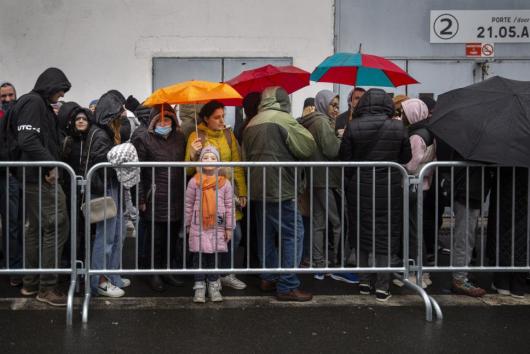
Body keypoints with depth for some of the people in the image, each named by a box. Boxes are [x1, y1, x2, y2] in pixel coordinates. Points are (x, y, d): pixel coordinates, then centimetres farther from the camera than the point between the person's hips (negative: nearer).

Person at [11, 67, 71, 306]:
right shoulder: (34, 102, -11)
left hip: (36, 178, 10)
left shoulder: (41, 104, 19)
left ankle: (30, 283, 22)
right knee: (57, 227, -8)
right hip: (42, 178, -10)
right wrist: (50, 165, -18)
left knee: (35, 229, 14)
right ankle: (47, 287, -3)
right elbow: (27, 140, -23)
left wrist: (50, 164, 8)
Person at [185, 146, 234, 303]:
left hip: (217, 225, 1)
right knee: (199, 255, 2)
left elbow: (229, 206, 5)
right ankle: (199, 286, 12)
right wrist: (187, 224, 7)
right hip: (198, 225, -1)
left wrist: (229, 227, 5)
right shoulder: (194, 182, 1)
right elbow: (188, 205, 6)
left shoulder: (224, 183, 3)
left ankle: (214, 285, 19)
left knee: (214, 255, 8)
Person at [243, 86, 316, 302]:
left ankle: (269, 278, 24)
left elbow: (246, 157, 20)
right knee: (293, 234, -3)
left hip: (258, 189, 8)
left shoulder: (251, 124, 13)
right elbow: (308, 147, -9)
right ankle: (287, 286, -5)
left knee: (266, 235, 16)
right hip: (280, 189, -8)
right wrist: (302, 130, 9)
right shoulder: (283, 119, -10)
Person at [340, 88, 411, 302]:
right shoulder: (398, 127, -7)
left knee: (362, 234, 14)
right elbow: (406, 158, 4)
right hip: (389, 189, -1)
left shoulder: (353, 127, -8)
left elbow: (345, 158, -3)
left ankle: (364, 282, 21)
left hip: (360, 188, 1)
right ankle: (382, 287, 7)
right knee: (386, 236, 6)